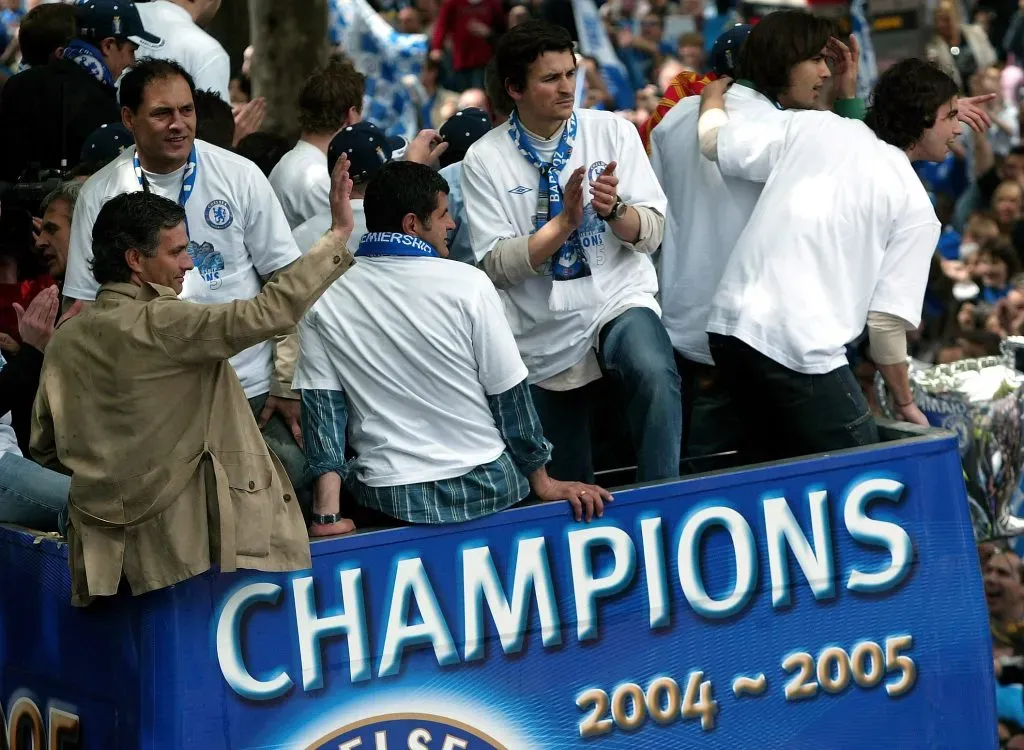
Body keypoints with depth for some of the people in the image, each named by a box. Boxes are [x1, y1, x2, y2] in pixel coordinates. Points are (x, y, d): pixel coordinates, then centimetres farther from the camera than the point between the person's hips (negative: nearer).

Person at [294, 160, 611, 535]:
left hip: (389, 503, 1)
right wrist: (543, 483, 7)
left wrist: (328, 515, -8)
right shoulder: (467, 285, -11)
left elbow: (321, 403, -7)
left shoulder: (324, 297, -5)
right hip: (486, 486, 0)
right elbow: (509, 395, -4)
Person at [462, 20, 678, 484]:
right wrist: (564, 222, -22)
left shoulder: (612, 132, -2)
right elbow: (496, 265, -11)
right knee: (564, 492, 9)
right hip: (544, 341, 1)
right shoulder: (485, 160, -5)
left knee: (654, 374, -35)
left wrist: (614, 210, -25)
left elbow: (651, 232, -4)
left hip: (620, 303, -1)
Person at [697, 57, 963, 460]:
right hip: (803, 351, -6)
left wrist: (714, 94, 30)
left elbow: (715, 141, 7)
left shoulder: (813, 126, 9)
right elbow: (886, 321, -3)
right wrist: (905, 404, 11)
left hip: (730, 324, 6)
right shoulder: (916, 209, 0)